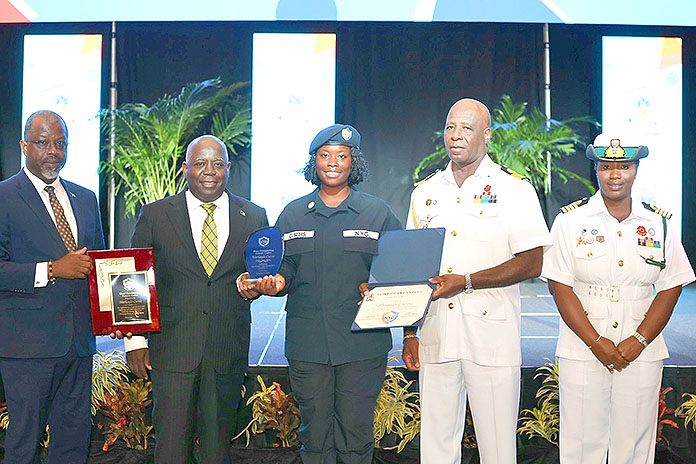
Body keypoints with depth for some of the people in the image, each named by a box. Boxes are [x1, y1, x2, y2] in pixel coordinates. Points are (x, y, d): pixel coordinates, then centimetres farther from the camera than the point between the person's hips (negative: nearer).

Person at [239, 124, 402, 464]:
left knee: (356, 433, 3)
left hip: (361, 344, -1)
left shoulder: (378, 212, 5)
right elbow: (285, 268, 12)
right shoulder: (293, 214, 11)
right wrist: (276, 282, -10)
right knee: (314, 432, 9)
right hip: (307, 343, 2)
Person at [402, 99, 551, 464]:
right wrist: (409, 333, 9)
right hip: (435, 334, 4)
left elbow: (531, 263, -8)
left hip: (491, 334, -3)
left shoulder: (514, 189, 0)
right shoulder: (424, 193, 13)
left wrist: (466, 281, -17)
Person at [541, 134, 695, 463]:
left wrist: (638, 342, -7)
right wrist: (596, 342, -11)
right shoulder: (570, 220, -1)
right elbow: (560, 288, -5)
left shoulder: (659, 223, 5)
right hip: (582, 352, -1)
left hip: (641, 353, 2)